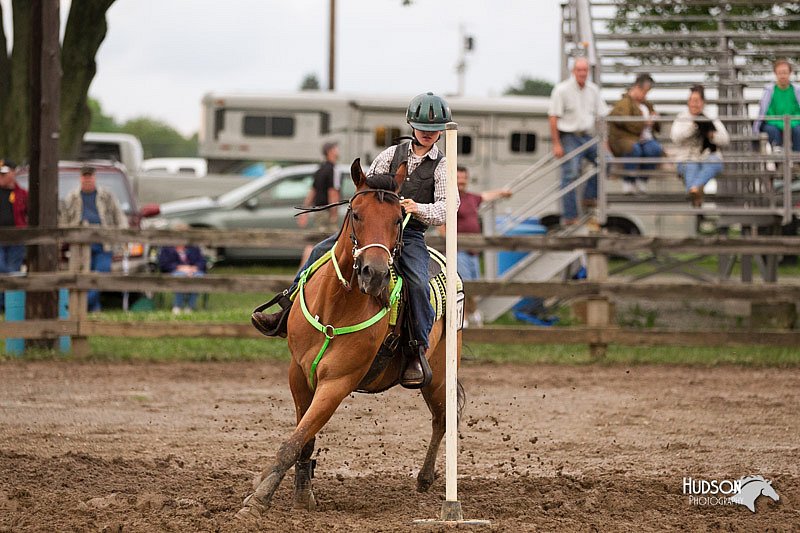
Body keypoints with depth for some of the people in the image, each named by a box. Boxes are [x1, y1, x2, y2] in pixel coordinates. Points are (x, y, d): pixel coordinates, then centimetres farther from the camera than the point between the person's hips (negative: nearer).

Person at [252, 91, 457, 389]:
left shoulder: (441, 167, 2)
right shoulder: (393, 154, 13)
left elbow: (447, 207, -10)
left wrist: (419, 209, -29)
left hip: (410, 234, -4)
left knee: (417, 284, -30)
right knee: (321, 253, -12)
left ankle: (419, 351, -21)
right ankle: (286, 315, -8)